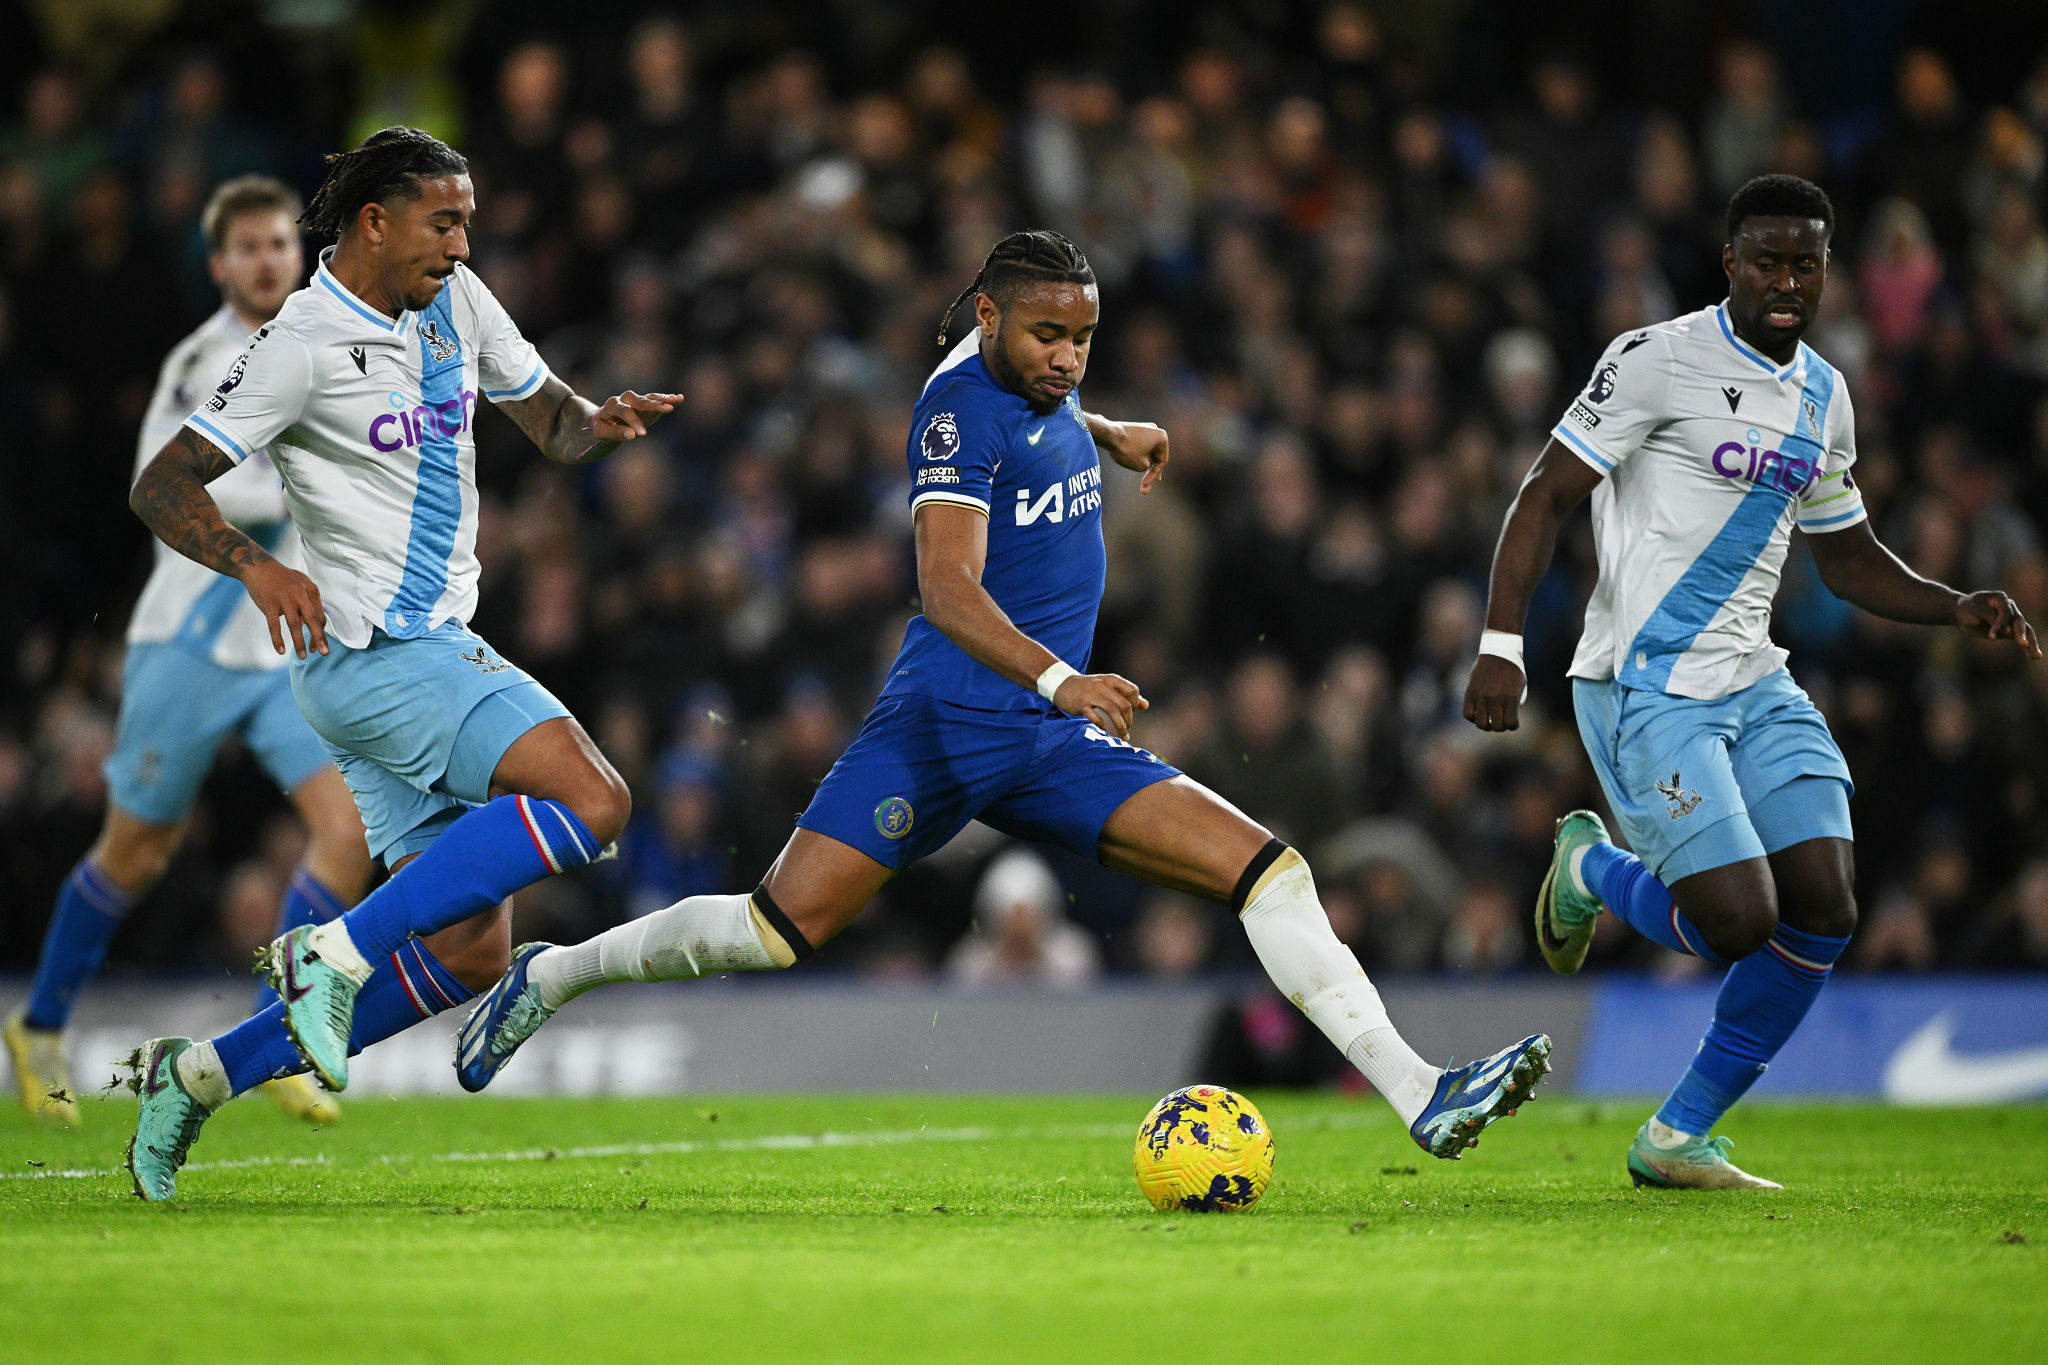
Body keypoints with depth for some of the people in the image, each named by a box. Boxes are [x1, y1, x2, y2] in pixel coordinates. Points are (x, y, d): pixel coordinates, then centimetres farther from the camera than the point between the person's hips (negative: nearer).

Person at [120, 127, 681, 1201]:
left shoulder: (455, 303, 11)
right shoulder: (303, 342, -12)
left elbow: (551, 424, 21)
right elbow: (161, 487, -13)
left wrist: (601, 423, -3)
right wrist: (257, 568, -30)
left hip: (436, 648, 9)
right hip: (365, 654, -9)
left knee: (467, 953, 6)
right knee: (590, 800, -24)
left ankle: (198, 1075, 12)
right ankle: (337, 951, -19)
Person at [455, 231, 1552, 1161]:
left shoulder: (1037, 382, 12)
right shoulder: (963, 402, -12)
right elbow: (947, 587, -26)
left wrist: (1107, 434, 35)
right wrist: (1057, 678, -37)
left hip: (1058, 741, 7)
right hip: (945, 724, -7)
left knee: (1267, 869, -8)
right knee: (783, 927, -13)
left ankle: (1420, 1097, -14)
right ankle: (555, 973, 11)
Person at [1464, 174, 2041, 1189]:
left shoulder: (1824, 397, 14)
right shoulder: (1661, 360, -8)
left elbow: (1849, 559, 25)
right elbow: (1545, 496, -9)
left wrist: (1956, 609, 8)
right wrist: (1501, 645, -19)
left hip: (1752, 682, 7)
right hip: (1645, 687, -7)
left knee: (1823, 907, -7)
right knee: (1738, 919, -18)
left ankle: (1678, 1139, 7)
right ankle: (1591, 868, 17)